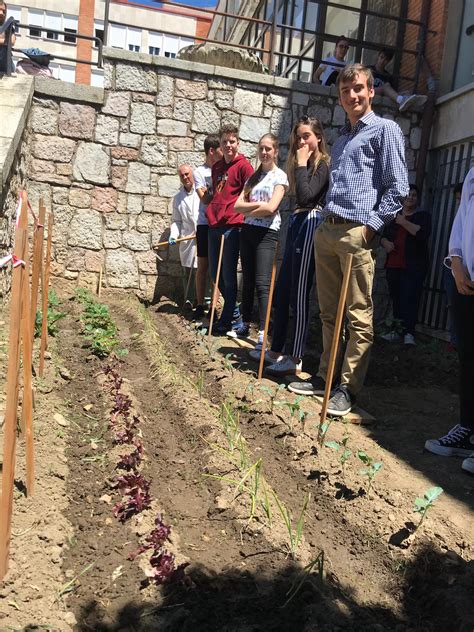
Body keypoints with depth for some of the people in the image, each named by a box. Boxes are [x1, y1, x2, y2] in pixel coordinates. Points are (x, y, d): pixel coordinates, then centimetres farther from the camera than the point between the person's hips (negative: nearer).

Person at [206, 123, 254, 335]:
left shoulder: (243, 165, -5)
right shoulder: (217, 167, 17)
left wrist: (241, 215, -9)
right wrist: (211, 210, 18)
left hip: (232, 226, -8)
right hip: (214, 224, 8)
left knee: (228, 274, -2)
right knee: (215, 273, 12)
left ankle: (226, 320, 10)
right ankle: (235, 314, 28)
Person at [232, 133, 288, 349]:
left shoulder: (279, 176, 0)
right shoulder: (253, 176, 18)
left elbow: (271, 207, -14)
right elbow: (238, 205, 7)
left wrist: (248, 210, -2)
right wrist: (258, 204, -9)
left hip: (267, 232, -6)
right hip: (248, 230, 6)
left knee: (262, 283, -13)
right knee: (248, 281, 11)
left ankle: (263, 334, -15)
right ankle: (245, 325, 22)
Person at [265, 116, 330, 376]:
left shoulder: (323, 165, -4)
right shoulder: (304, 165, 20)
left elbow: (306, 196, -19)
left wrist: (301, 164, -11)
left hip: (310, 225, -9)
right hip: (296, 224, 9)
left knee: (299, 295, -8)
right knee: (281, 291, 11)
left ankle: (295, 359, -2)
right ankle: (277, 350, 21)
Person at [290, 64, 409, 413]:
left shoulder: (385, 129, 3)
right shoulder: (341, 139, 25)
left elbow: (398, 187, -6)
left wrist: (372, 224, -13)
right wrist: (326, 222, 17)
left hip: (357, 232, -8)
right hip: (326, 229, 8)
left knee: (359, 316, -5)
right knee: (329, 312, 11)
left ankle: (348, 388, 1)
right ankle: (325, 376, 20)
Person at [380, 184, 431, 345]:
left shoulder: (423, 216, 6)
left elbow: (423, 233, -13)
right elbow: (383, 235, 21)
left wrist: (404, 222, -14)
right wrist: (385, 242, -1)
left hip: (413, 266, -4)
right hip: (393, 264, 4)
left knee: (409, 298, -14)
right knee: (396, 298, 3)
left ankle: (409, 333, -19)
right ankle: (396, 330, 9)